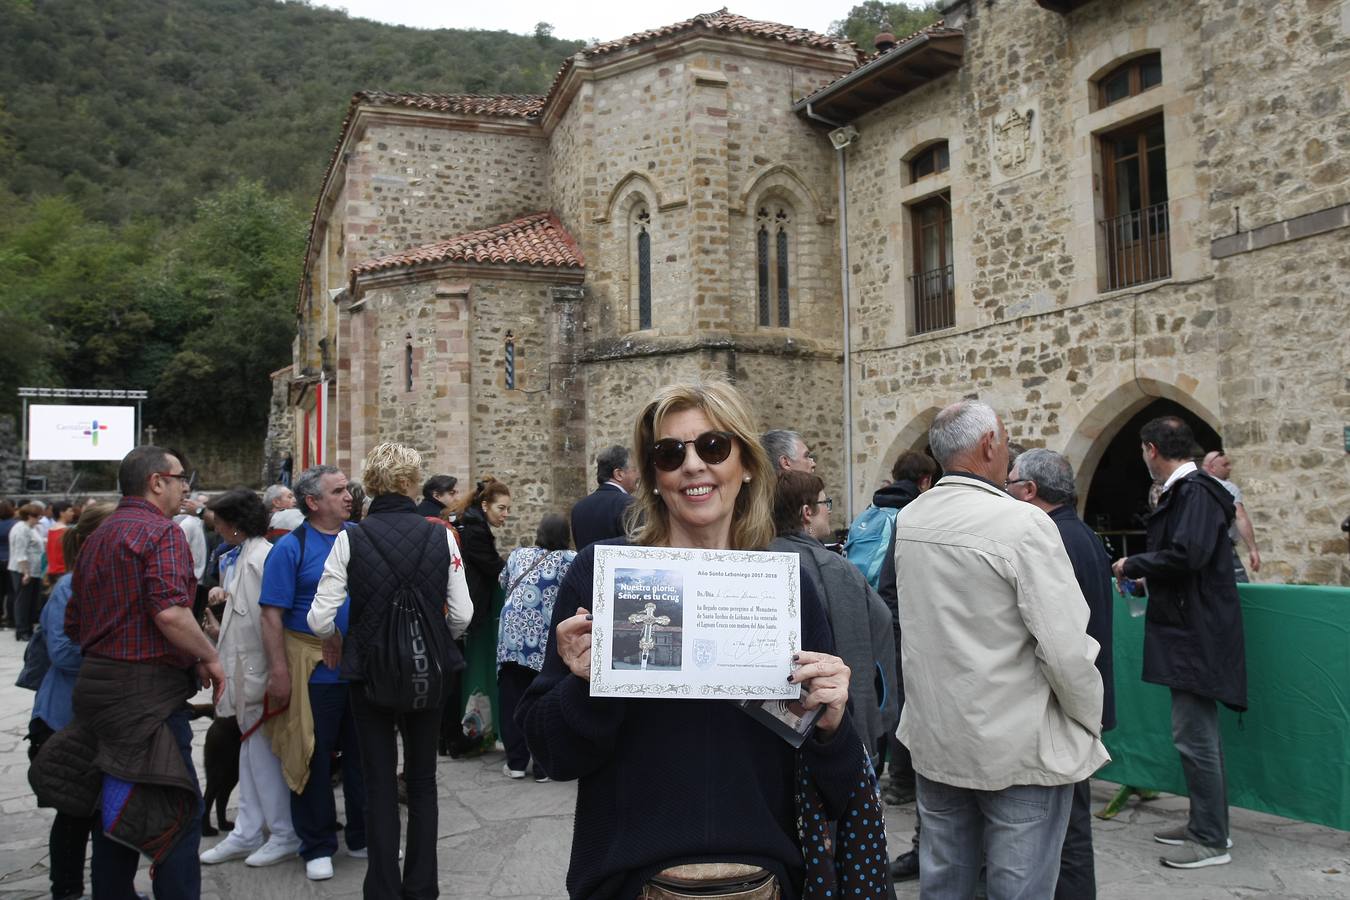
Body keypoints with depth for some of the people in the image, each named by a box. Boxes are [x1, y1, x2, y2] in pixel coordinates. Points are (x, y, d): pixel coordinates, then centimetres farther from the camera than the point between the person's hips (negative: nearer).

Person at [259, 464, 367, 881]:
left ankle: (363, 836, 29)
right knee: (314, 757, 7)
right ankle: (317, 846, 22)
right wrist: (279, 670, -15)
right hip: (314, 670, -4)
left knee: (363, 753, 13)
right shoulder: (291, 547, -7)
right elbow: (273, 614, -10)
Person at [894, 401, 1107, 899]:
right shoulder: (1023, 524, -19)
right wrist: (1090, 721, -4)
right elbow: (1066, 649, -19)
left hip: (935, 741, 6)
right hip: (1018, 746, -6)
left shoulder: (908, 520, 1)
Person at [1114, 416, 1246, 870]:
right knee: (1199, 734, 18)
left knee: (1193, 736, -3)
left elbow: (1188, 555, -28)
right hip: (1189, 632, 10)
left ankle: (1211, 841, 8)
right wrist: (1147, 577, 19)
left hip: (1196, 636, -10)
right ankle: (1206, 823, 30)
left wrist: (1133, 565, -16)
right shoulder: (1183, 490, 11)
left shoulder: (1195, 492, -18)